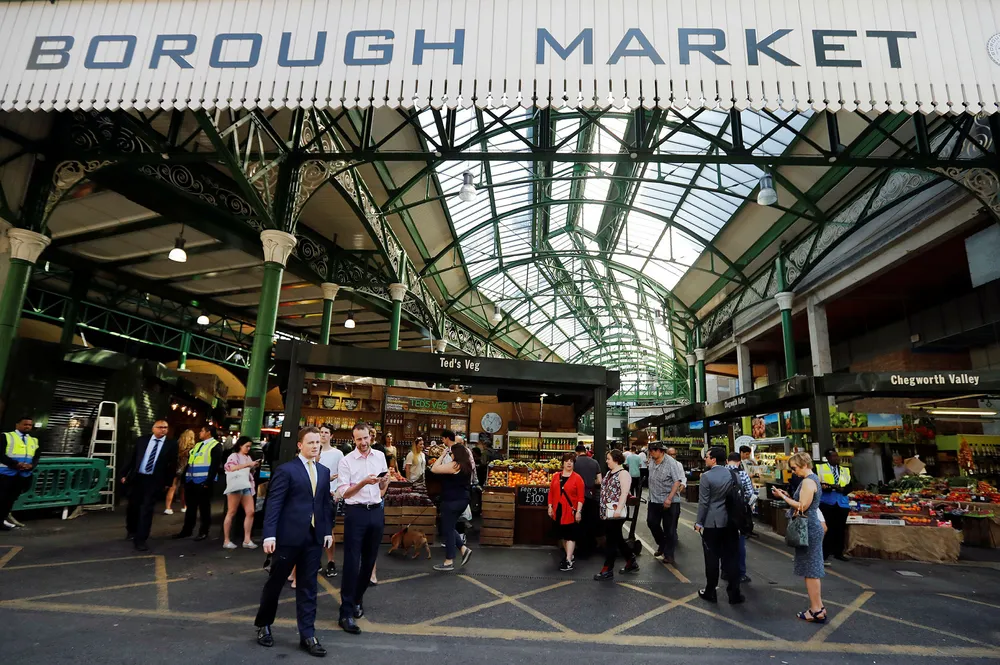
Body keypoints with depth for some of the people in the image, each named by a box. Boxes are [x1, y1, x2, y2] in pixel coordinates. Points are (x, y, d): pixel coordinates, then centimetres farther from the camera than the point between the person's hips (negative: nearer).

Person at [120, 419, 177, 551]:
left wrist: (168, 482, -3)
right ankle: (131, 530, 43)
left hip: (154, 480, -3)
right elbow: (132, 458, 8)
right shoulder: (141, 440, 4)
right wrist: (125, 474, 4)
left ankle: (140, 539, 4)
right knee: (133, 506, 17)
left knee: (146, 509, -3)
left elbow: (172, 464, -1)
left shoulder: (171, 444, -3)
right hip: (136, 477, 3)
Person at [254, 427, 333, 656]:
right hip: (288, 536, -4)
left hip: (313, 537, 4)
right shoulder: (286, 470, -8)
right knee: (275, 582, 14)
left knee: (308, 587, 10)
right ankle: (263, 625, 37)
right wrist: (269, 535, -16)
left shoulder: (324, 471, 10)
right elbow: (273, 504, -11)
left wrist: (327, 530, 8)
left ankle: (307, 635, 19)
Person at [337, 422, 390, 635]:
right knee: (352, 562, -3)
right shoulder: (346, 461, -7)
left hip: (376, 511, 5)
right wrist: (364, 482, -24)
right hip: (355, 512, -4)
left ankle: (358, 598, 34)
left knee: (369, 560, 14)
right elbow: (344, 492, -12)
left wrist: (385, 481, -3)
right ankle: (346, 613, 3)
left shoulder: (380, 456, 7)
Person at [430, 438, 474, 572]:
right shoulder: (466, 465, 9)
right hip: (462, 499, 9)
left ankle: (449, 562, 8)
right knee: (449, 527, 20)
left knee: (447, 529, 1)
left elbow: (434, 469, -18)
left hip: (452, 501, -9)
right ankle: (464, 549, 17)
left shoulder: (454, 465, -18)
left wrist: (442, 456, -7)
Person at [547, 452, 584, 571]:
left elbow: (581, 497, -8)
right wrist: (550, 507, 2)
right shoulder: (556, 476, 7)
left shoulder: (577, 478, -6)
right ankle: (569, 555, 31)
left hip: (571, 511, -5)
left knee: (570, 536, -4)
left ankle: (569, 561, -1)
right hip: (558, 511, 5)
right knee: (562, 534, 14)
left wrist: (578, 511, -13)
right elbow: (551, 493, 8)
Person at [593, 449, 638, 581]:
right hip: (607, 512, 9)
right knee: (617, 539, 17)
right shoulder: (609, 473, 14)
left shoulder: (623, 473, -12)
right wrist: (602, 509, 21)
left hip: (616, 513, -9)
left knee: (611, 541, -2)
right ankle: (632, 562, 31)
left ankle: (608, 571, 6)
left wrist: (618, 509, -27)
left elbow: (624, 493, -20)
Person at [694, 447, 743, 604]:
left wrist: (699, 522, -4)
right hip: (730, 521, 4)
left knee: (712, 558, 6)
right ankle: (734, 593, 17)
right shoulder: (732, 474, -1)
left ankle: (710, 592, 18)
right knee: (730, 557, 11)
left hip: (712, 522, -4)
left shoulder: (706, 476, -16)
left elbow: (703, 502, -14)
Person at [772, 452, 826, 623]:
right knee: (814, 569, 15)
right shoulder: (813, 479, 13)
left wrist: (783, 496, -15)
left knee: (810, 570, -2)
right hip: (813, 527, 10)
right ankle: (818, 607, 22)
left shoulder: (808, 482, -18)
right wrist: (788, 496, 8)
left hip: (808, 529, -10)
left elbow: (802, 507, -22)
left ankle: (816, 611, 5)